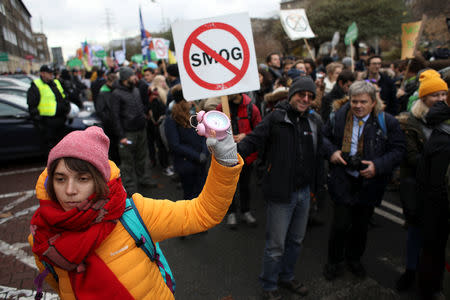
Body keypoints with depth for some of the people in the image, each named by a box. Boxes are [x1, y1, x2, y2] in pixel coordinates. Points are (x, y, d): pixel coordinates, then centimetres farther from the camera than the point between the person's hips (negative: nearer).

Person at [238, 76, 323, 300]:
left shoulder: (314, 121, 6)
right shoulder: (275, 118, -11)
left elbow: (322, 146, 18)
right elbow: (253, 141, -18)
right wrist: (234, 152, -33)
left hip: (304, 191, 6)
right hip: (281, 193, -6)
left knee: (296, 241, 22)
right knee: (276, 246, 6)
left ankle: (287, 277, 46)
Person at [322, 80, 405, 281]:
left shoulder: (387, 122, -7)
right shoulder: (339, 117, -3)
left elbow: (398, 150, -5)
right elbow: (323, 136, 11)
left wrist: (378, 165, -20)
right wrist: (331, 151, -9)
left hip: (369, 183, 1)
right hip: (342, 182, 0)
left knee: (361, 225, 17)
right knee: (340, 224, 1)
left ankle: (354, 258, 42)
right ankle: (334, 261, 26)